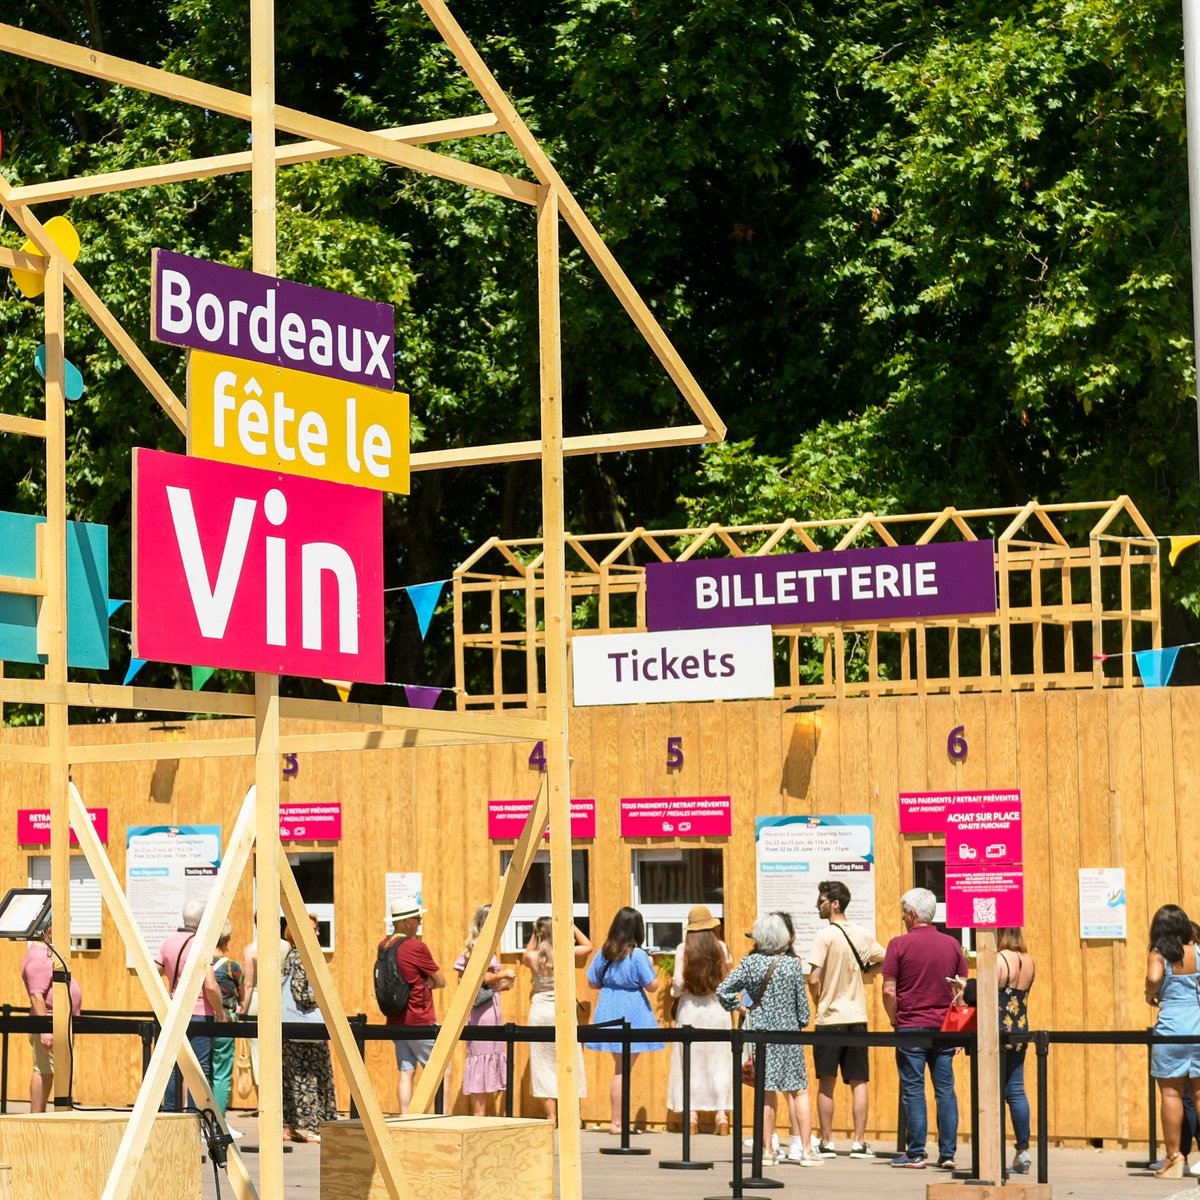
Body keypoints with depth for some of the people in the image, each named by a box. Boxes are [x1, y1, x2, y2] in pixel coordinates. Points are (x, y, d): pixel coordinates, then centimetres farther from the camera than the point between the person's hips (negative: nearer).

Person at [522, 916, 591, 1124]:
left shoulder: (532, 957, -5)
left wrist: (534, 934, 15)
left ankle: (551, 1116, 2)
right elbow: (588, 946, 11)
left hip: (539, 1011, 1)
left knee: (543, 1063, 5)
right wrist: (571, 926, 12)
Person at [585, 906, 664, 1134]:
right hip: (632, 1015, -5)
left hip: (609, 1013, 5)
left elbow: (593, 983, 9)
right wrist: (651, 967, 7)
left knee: (620, 1068, 15)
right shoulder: (638, 955, -12)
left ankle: (617, 1120, 16)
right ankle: (617, 1121, 1)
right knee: (623, 1070, 0)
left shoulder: (604, 952, 3)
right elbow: (652, 986, -10)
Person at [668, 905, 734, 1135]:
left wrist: (676, 990, 11)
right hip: (717, 1008, 1)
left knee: (691, 1061, 6)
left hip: (690, 1008, -1)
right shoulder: (721, 947, -3)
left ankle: (692, 1116, 5)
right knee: (719, 1061, 7)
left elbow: (679, 983, -10)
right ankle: (721, 1115, 3)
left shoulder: (683, 949, -6)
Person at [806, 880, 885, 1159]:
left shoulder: (826, 935, -11)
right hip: (857, 1017, 4)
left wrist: (818, 1002, 3)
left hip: (829, 1018, -4)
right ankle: (859, 1143, 3)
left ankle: (826, 1143, 4)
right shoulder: (862, 934, 5)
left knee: (826, 1083, 3)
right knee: (858, 1083, 6)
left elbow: (814, 980, -15)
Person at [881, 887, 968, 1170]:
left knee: (913, 1090, 1)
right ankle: (947, 1154, 3)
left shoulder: (900, 944, -6)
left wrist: (895, 1020, 6)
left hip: (911, 1027, -3)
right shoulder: (952, 945, 6)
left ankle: (915, 1153, 1)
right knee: (946, 1090, 6)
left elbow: (889, 990, -9)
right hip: (944, 1027, 4)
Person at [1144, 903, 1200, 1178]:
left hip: (1171, 1025, -3)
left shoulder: (1158, 956, -6)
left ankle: (1174, 1156, 1)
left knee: (1171, 1093, 2)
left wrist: (1150, 996, -5)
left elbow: (1153, 978, -25)